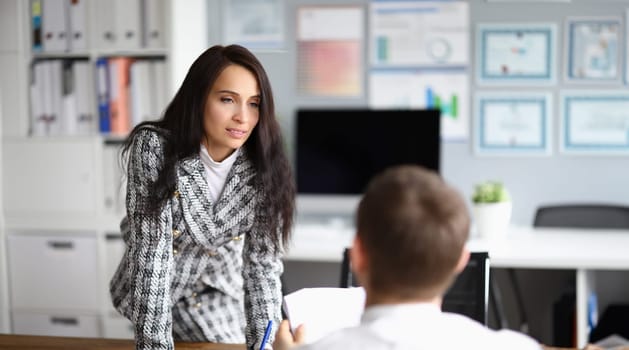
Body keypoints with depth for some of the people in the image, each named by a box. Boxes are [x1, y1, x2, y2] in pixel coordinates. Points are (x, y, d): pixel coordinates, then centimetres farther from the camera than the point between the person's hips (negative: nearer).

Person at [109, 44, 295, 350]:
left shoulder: (264, 165, -18)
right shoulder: (154, 147, -27)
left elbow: (263, 261, -15)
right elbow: (150, 249, -30)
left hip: (217, 285, 3)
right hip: (151, 292, -3)